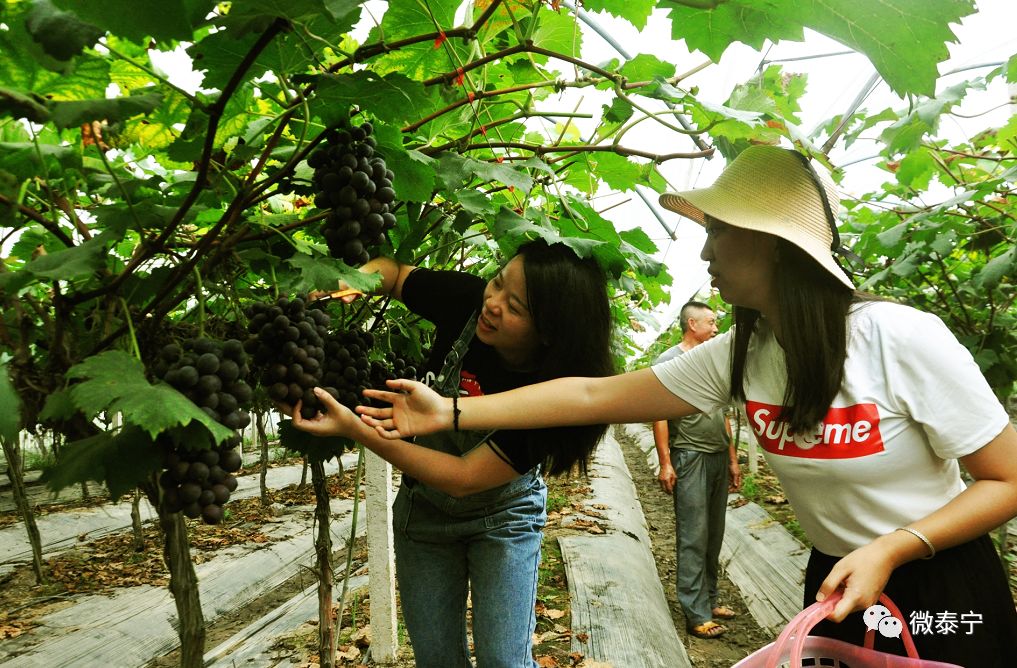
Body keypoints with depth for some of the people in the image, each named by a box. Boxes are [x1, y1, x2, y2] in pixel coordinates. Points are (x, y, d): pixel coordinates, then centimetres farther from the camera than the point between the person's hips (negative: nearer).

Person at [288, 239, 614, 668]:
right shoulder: (467, 299, -24)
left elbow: (463, 478, -31)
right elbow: (392, 270, -4)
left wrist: (354, 429, -38)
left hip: (503, 516, -3)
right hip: (424, 508, 3)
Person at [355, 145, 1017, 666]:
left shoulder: (904, 340, -25)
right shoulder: (736, 356, -12)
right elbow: (594, 395, -12)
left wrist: (891, 550, -28)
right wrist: (451, 413, -14)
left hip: (943, 590, -4)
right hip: (839, 587, 4)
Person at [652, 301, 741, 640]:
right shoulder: (669, 361, -6)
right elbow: (660, 414, -11)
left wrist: (732, 459, 18)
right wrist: (665, 463, -16)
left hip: (719, 458, 7)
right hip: (690, 458, -7)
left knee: (714, 535, 12)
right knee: (693, 537, -4)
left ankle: (708, 599, 23)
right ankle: (697, 614, 1)